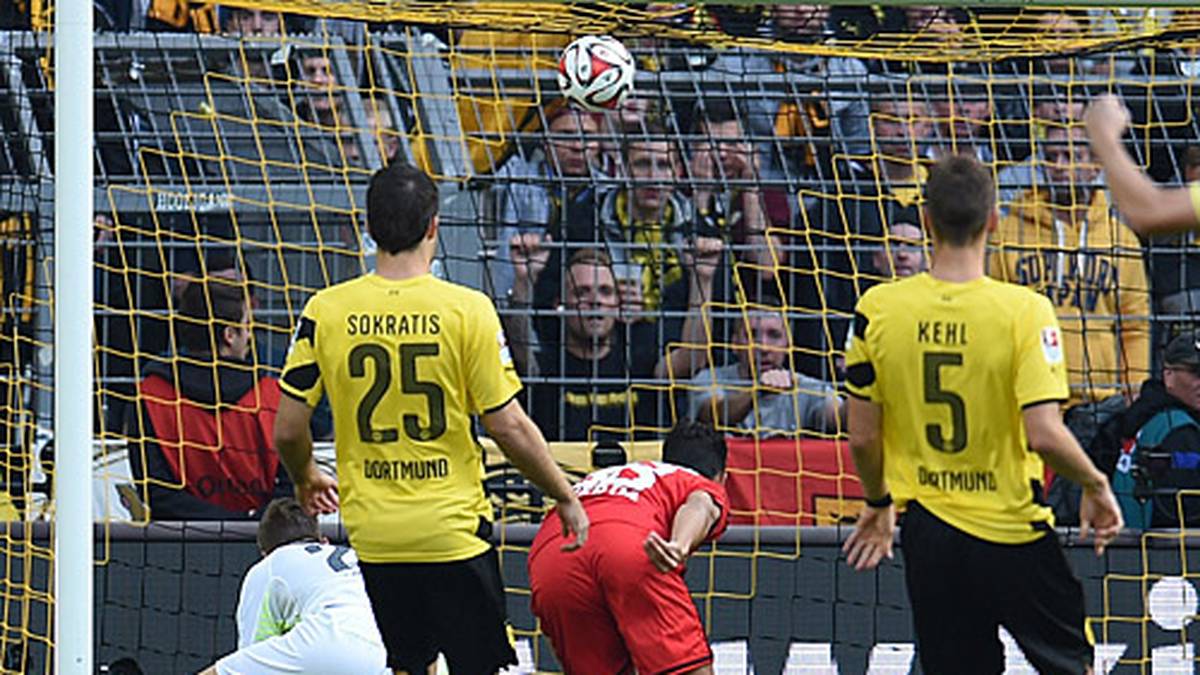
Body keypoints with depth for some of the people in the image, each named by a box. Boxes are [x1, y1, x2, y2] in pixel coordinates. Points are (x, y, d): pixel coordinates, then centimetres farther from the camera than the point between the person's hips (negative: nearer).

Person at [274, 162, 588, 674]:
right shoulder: (467, 310, -9)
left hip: (370, 532, 2)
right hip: (453, 531, -2)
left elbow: (288, 431, 1)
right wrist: (565, 497, 7)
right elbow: (508, 426, -8)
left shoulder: (326, 312, -3)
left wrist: (305, 479, 24)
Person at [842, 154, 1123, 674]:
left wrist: (878, 504, 19)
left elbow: (862, 438, 0)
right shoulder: (1023, 310, -14)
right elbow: (1044, 436, -20)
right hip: (1013, 533, -3)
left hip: (927, 532, 3)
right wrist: (1096, 486, 0)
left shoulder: (879, 309, -5)